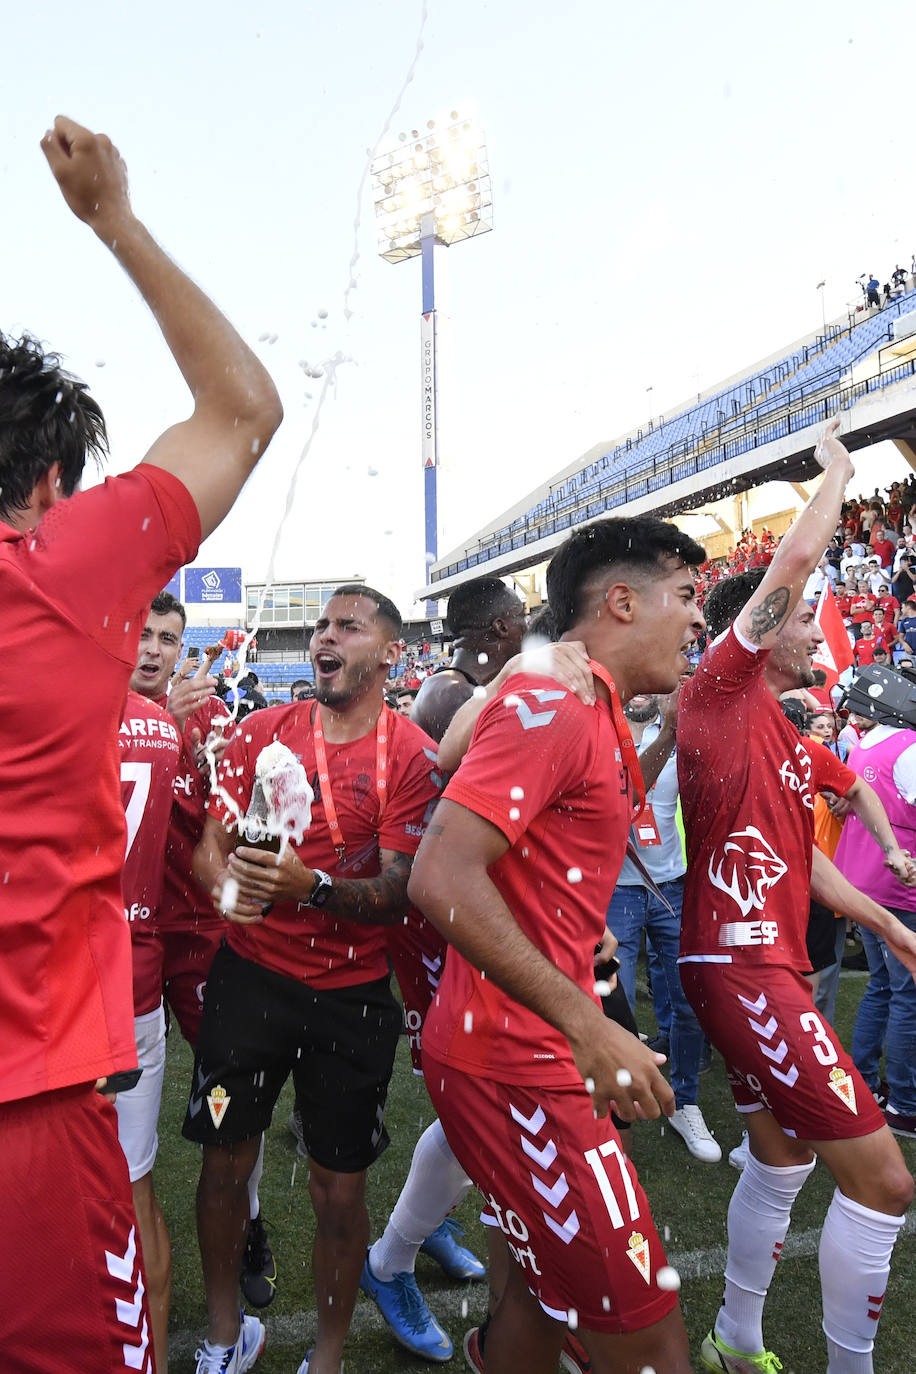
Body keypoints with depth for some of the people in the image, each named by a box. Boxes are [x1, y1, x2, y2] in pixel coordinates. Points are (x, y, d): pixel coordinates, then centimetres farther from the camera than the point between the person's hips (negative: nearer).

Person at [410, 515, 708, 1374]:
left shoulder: (598, 717, 13)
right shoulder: (551, 699, -19)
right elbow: (441, 878, -27)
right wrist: (587, 1026, -26)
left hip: (542, 1054, 10)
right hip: (514, 1065, -10)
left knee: (549, 1287, 23)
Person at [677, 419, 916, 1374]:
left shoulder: (781, 736, 17)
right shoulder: (720, 687, -9)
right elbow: (798, 554, -15)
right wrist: (837, 469, 2)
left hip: (762, 960, 10)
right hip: (741, 963, -10)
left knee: (782, 1159, 22)